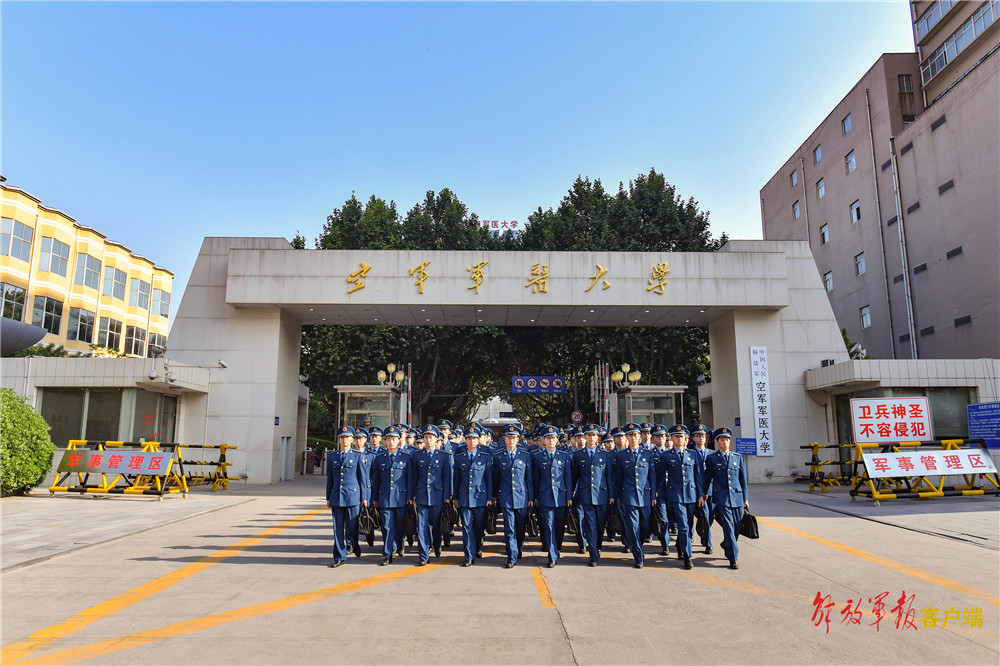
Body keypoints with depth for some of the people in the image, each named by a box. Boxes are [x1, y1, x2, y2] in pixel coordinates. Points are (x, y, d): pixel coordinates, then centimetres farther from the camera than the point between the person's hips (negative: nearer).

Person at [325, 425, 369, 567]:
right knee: (338, 528, 4)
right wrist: (328, 498, 14)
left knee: (352, 527, 2)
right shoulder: (332, 456, 10)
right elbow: (329, 478, 14)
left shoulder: (358, 456, 2)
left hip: (353, 496, -3)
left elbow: (363, 477, 2)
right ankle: (339, 557, 11)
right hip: (336, 497, 3)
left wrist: (364, 497, -1)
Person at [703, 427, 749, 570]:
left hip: (737, 497, 3)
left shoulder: (738, 458, 9)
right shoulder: (711, 458, 2)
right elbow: (707, 479, 10)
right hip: (721, 498, -3)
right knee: (728, 528, -8)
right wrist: (705, 494, 15)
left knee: (737, 527, 9)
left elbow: (743, 480, 11)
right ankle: (733, 559, 0)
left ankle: (727, 545, 38)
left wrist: (745, 499, 10)